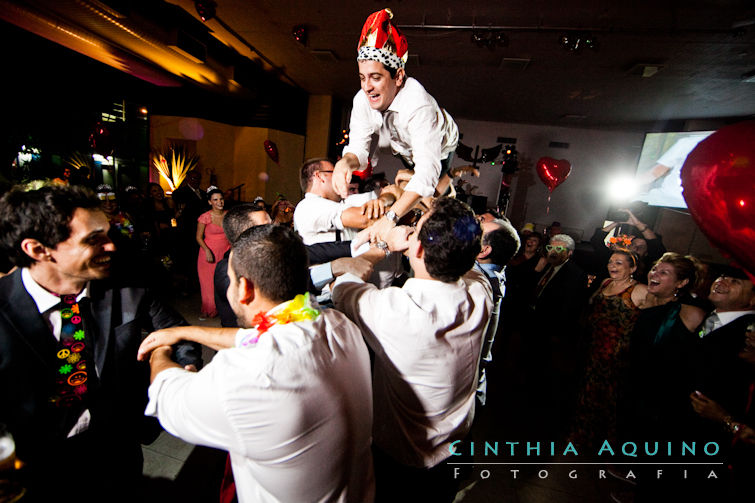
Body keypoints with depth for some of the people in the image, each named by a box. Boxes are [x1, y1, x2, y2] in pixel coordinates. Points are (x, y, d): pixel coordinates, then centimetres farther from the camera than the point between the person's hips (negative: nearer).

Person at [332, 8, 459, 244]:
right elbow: (358, 148, -27)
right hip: (407, 148, 5)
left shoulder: (418, 106, -48)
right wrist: (345, 162, -55)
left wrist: (391, 217, -67)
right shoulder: (362, 100, -29)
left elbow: (427, 170, -56)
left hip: (439, 147, -4)